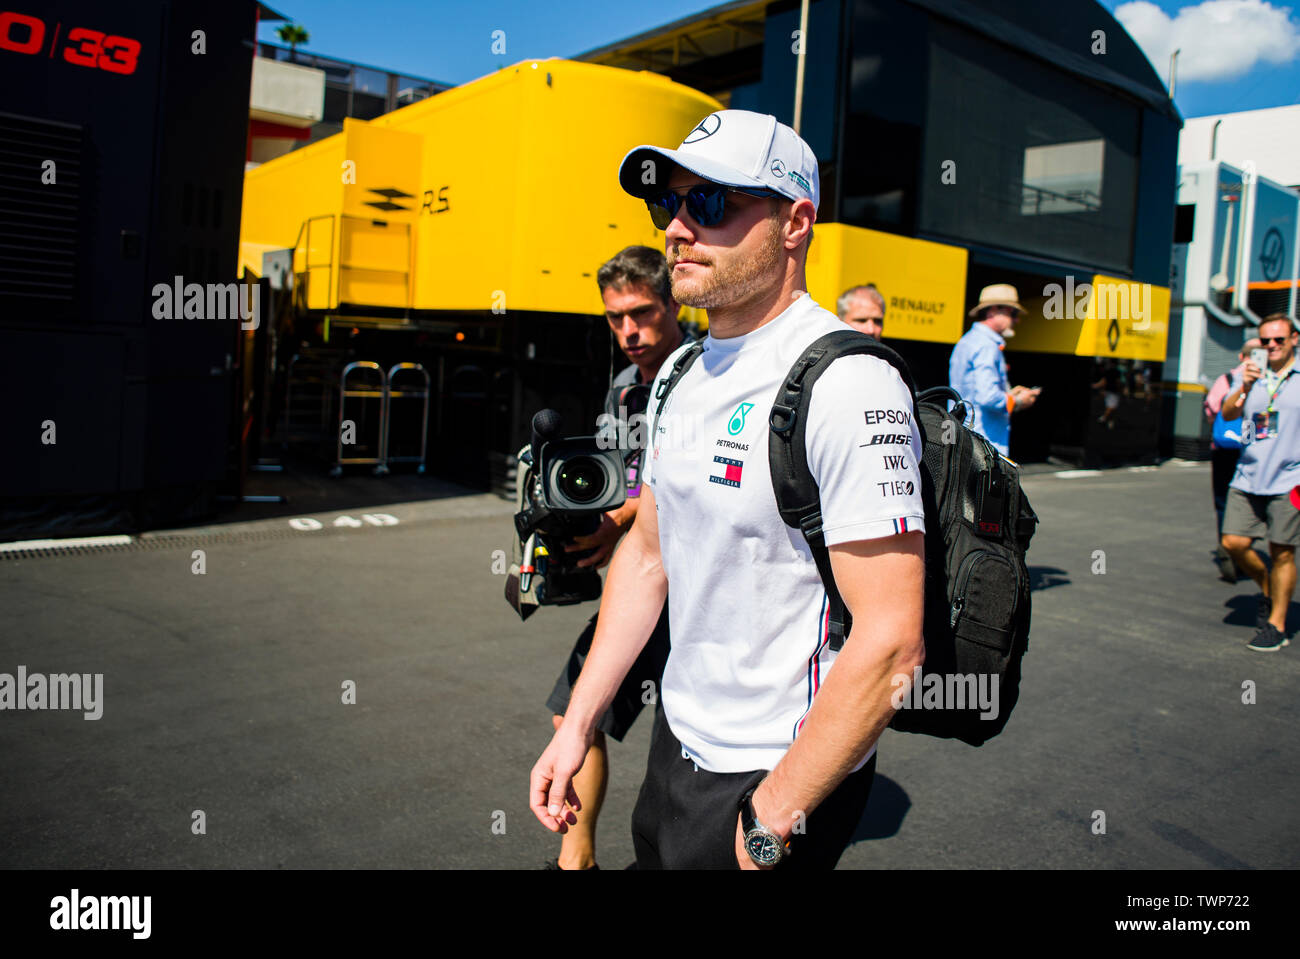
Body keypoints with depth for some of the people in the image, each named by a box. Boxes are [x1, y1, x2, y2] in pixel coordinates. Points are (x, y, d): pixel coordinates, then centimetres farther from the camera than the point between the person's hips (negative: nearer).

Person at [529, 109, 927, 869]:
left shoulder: (847, 383, -22)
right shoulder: (684, 372, 5)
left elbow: (892, 644, -25)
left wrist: (768, 823, -19)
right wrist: (578, 724, 7)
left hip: (782, 773, -8)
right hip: (678, 739, 8)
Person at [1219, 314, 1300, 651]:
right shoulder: (1251, 375, 9)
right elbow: (1228, 414, -2)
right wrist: (1244, 388, -18)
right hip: (1248, 476, 4)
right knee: (1234, 542, 0)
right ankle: (1267, 589, 29)